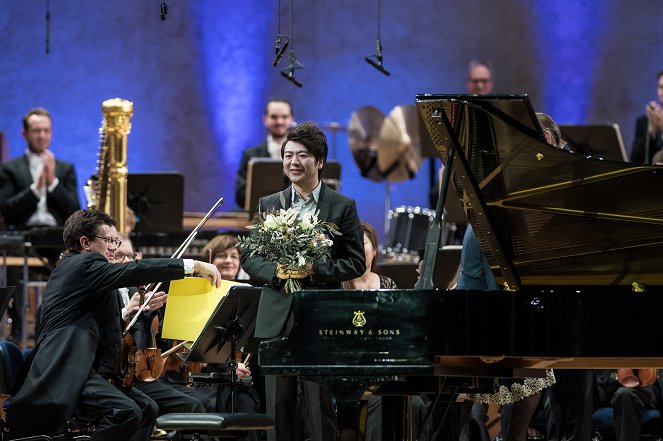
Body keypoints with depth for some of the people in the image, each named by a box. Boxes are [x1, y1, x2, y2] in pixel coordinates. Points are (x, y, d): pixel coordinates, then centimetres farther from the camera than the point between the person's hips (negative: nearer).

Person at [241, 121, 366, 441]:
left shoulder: (343, 207, 3)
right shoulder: (268, 205, 12)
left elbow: (356, 263, -1)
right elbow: (248, 258, 9)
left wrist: (314, 270, -15)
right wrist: (275, 271, -11)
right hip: (277, 319, 3)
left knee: (321, 405, -4)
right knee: (278, 406, 3)